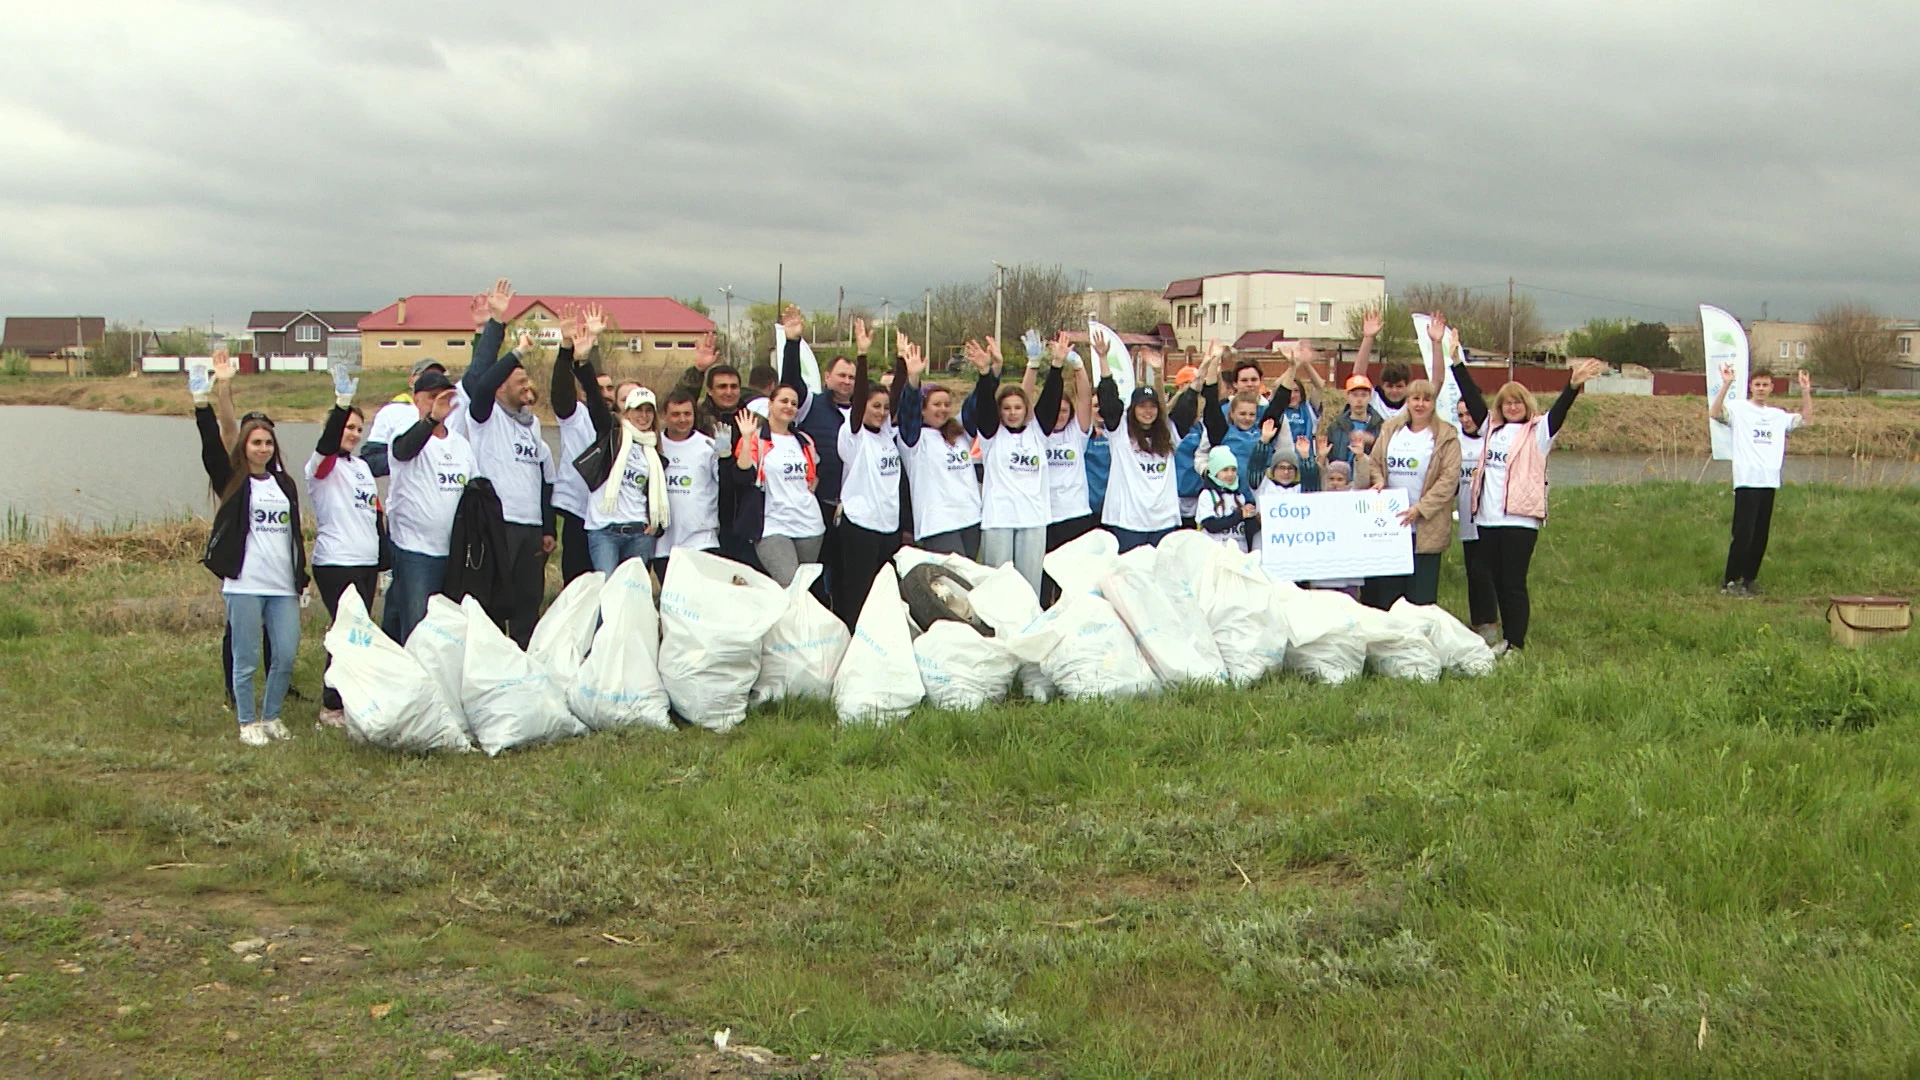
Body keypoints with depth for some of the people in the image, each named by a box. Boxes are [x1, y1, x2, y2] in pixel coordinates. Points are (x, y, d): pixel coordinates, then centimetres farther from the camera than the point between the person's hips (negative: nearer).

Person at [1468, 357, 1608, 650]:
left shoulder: (1538, 431, 2)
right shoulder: (1492, 427, 15)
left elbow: (1559, 409, -14)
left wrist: (1574, 385, -30)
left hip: (1520, 519, -6)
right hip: (1487, 517, 6)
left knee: (1514, 583, -6)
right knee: (1498, 582, 11)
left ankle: (1516, 643, -2)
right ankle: (1508, 638, 20)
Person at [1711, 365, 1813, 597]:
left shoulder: (1778, 415, 19)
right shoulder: (1738, 408, 1)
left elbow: (1806, 420, 20)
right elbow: (1714, 414, -17)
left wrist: (1806, 392, 11)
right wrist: (1726, 385, -25)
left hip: (1770, 482, 6)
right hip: (1746, 481, -6)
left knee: (1761, 536, 9)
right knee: (1743, 533, -9)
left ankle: (1749, 579, 18)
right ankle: (1729, 582, -4)